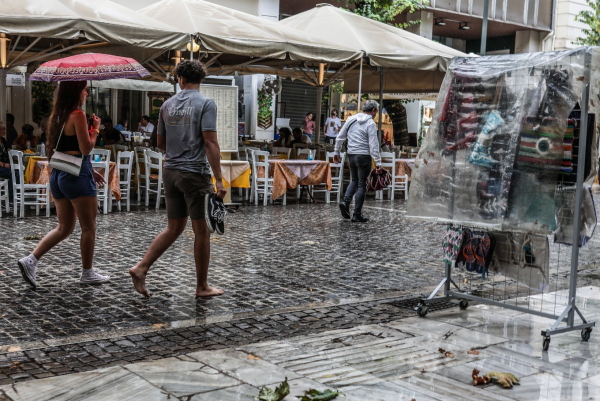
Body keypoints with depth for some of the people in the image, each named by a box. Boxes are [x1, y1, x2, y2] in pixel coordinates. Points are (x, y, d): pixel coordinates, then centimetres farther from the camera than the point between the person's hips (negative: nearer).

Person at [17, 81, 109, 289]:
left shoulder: (58, 116, 13)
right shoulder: (78, 115, -13)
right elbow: (86, 149, -15)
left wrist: (90, 171, 22)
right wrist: (95, 129, 0)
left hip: (58, 174, 8)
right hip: (77, 176, -8)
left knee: (64, 227, 14)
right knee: (89, 227, 5)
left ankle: (31, 260, 3)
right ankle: (87, 273, 13)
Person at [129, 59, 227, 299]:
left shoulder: (167, 105, 9)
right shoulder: (206, 104, -8)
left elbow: (161, 143, 16)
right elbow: (210, 142, -16)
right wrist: (218, 179, -16)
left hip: (171, 172, 6)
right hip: (195, 173, -6)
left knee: (174, 228, 15)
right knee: (202, 232, 4)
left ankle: (141, 268, 5)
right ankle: (202, 287, 12)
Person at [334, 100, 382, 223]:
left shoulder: (351, 119, 8)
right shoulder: (370, 124, -10)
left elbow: (340, 137, 12)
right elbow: (373, 145, -15)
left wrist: (336, 152, 22)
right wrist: (378, 162, -13)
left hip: (351, 155, 6)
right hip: (364, 156, -5)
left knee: (354, 180, 22)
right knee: (362, 185, 2)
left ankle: (346, 201, 0)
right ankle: (357, 215, 3)